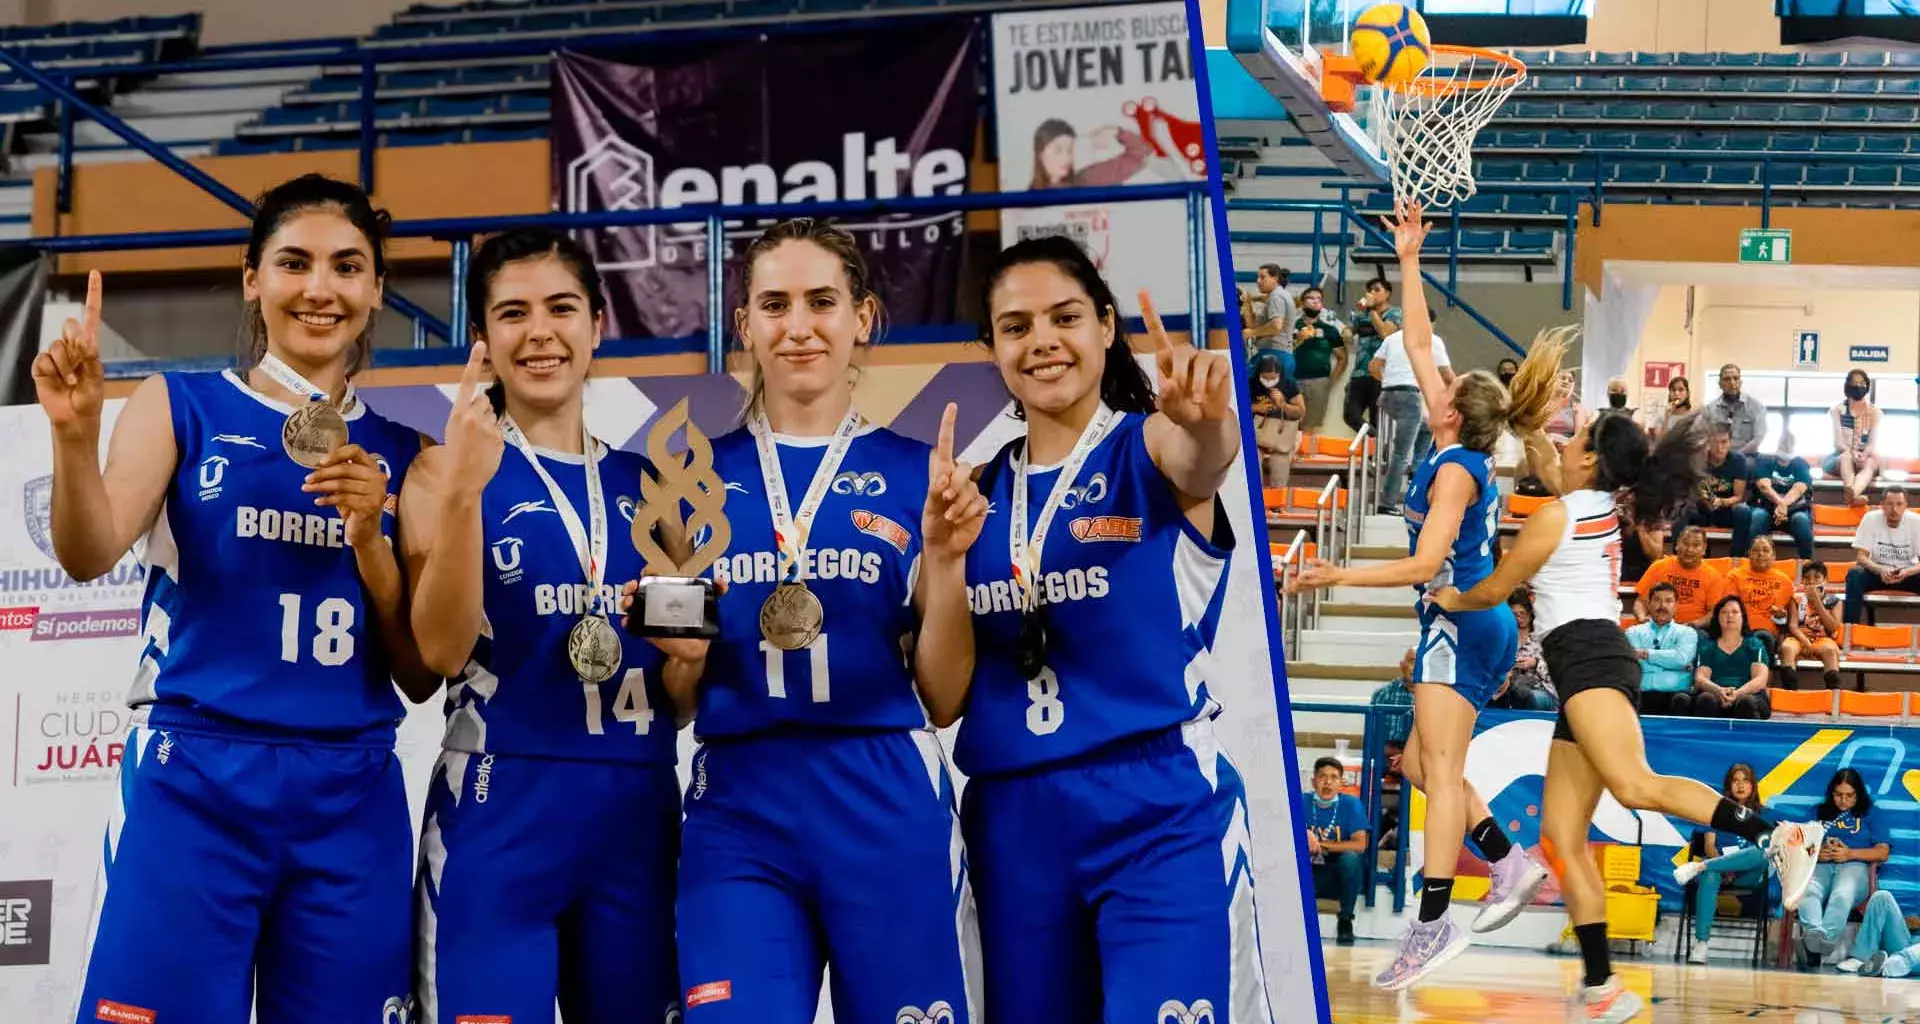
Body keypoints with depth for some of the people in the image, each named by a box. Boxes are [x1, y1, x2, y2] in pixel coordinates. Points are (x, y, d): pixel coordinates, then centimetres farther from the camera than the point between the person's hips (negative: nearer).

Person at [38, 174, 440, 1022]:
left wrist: (368, 536, -6)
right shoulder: (184, 406, 5)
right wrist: (76, 434, -30)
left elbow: (421, 676, 10)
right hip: (195, 783, -3)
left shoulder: (397, 450, 12)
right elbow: (91, 556, -12)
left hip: (352, 799, 3)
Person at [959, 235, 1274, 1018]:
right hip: (1011, 817, 5)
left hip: (1158, 808, -5)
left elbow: (1202, 462, -28)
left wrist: (1206, 421, -51)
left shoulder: (1148, 449, -2)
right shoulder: (981, 492, 10)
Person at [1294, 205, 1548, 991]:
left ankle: (1433, 924, -20)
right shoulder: (1460, 454, 10)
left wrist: (1337, 576, -16)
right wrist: (1409, 264, 18)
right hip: (1476, 628, 9)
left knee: (1440, 769, -14)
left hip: (1461, 625, -9)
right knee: (1422, 765, 15)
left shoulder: (1455, 469, -13)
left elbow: (1425, 564, -20)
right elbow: (1419, 345, 17)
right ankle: (1512, 865, 15)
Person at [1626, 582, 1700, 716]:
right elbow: (1638, 664, 2)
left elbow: (1682, 658, -3)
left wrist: (1645, 653, -1)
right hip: (1642, 694, 0)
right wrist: (1675, 664, 0)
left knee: (1682, 700, -37)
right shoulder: (1634, 632, 20)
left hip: (1675, 694, 0)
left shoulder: (1687, 632, 19)